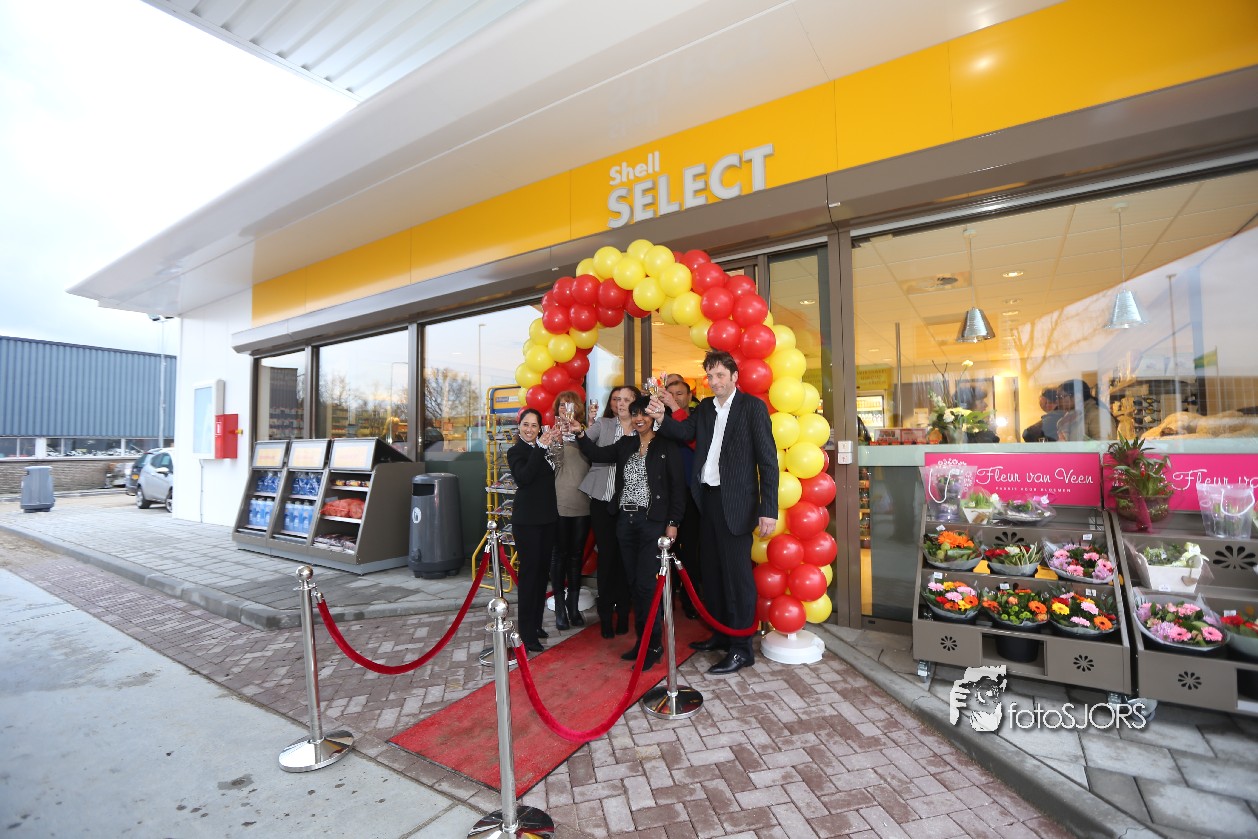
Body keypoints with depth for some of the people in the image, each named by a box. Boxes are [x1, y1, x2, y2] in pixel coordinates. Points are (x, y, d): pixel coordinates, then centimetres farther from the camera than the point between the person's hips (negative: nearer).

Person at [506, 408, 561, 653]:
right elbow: (525, 476, -23)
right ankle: (527, 633, 2)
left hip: (547, 518, 6)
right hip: (527, 520, -6)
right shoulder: (516, 451, -5)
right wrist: (541, 447, -26)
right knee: (529, 572, -5)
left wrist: (551, 442, -3)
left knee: (542, 570, 11)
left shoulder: (543, 449, 11)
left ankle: (536, 623, 24)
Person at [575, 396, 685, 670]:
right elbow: (597, 454, 7)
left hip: (652, 521, -5)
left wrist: (673, 522, -10)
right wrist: (580, 435, -6)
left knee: (646, 583, -5)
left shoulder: (666, 446, -3)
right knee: (634, 582, 11)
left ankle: (652, 646, 10)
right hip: (625, 520, 6)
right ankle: (642, 640, 24)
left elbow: (677, 486, -6)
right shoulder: (625, 444, 12)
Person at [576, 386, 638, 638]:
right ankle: (606, 614, 19)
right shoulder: (602, 424, 4)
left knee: (624, 557, 7)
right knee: (606, 555, 6)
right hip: (602, 500, 0)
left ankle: (623, 612, 23)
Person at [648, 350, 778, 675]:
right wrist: (662, 418, -24)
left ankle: (741, 648, 15)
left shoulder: (752, 406, -6)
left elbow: (768, 459, -11)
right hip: (707, 499, 7)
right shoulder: (705, 408, 11)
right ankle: (721, 633, 34)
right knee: (712, 570, 16)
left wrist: (768, 509, -16)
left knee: (737, 572, 1)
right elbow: (685, 432, -5)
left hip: (736, 502, -6)